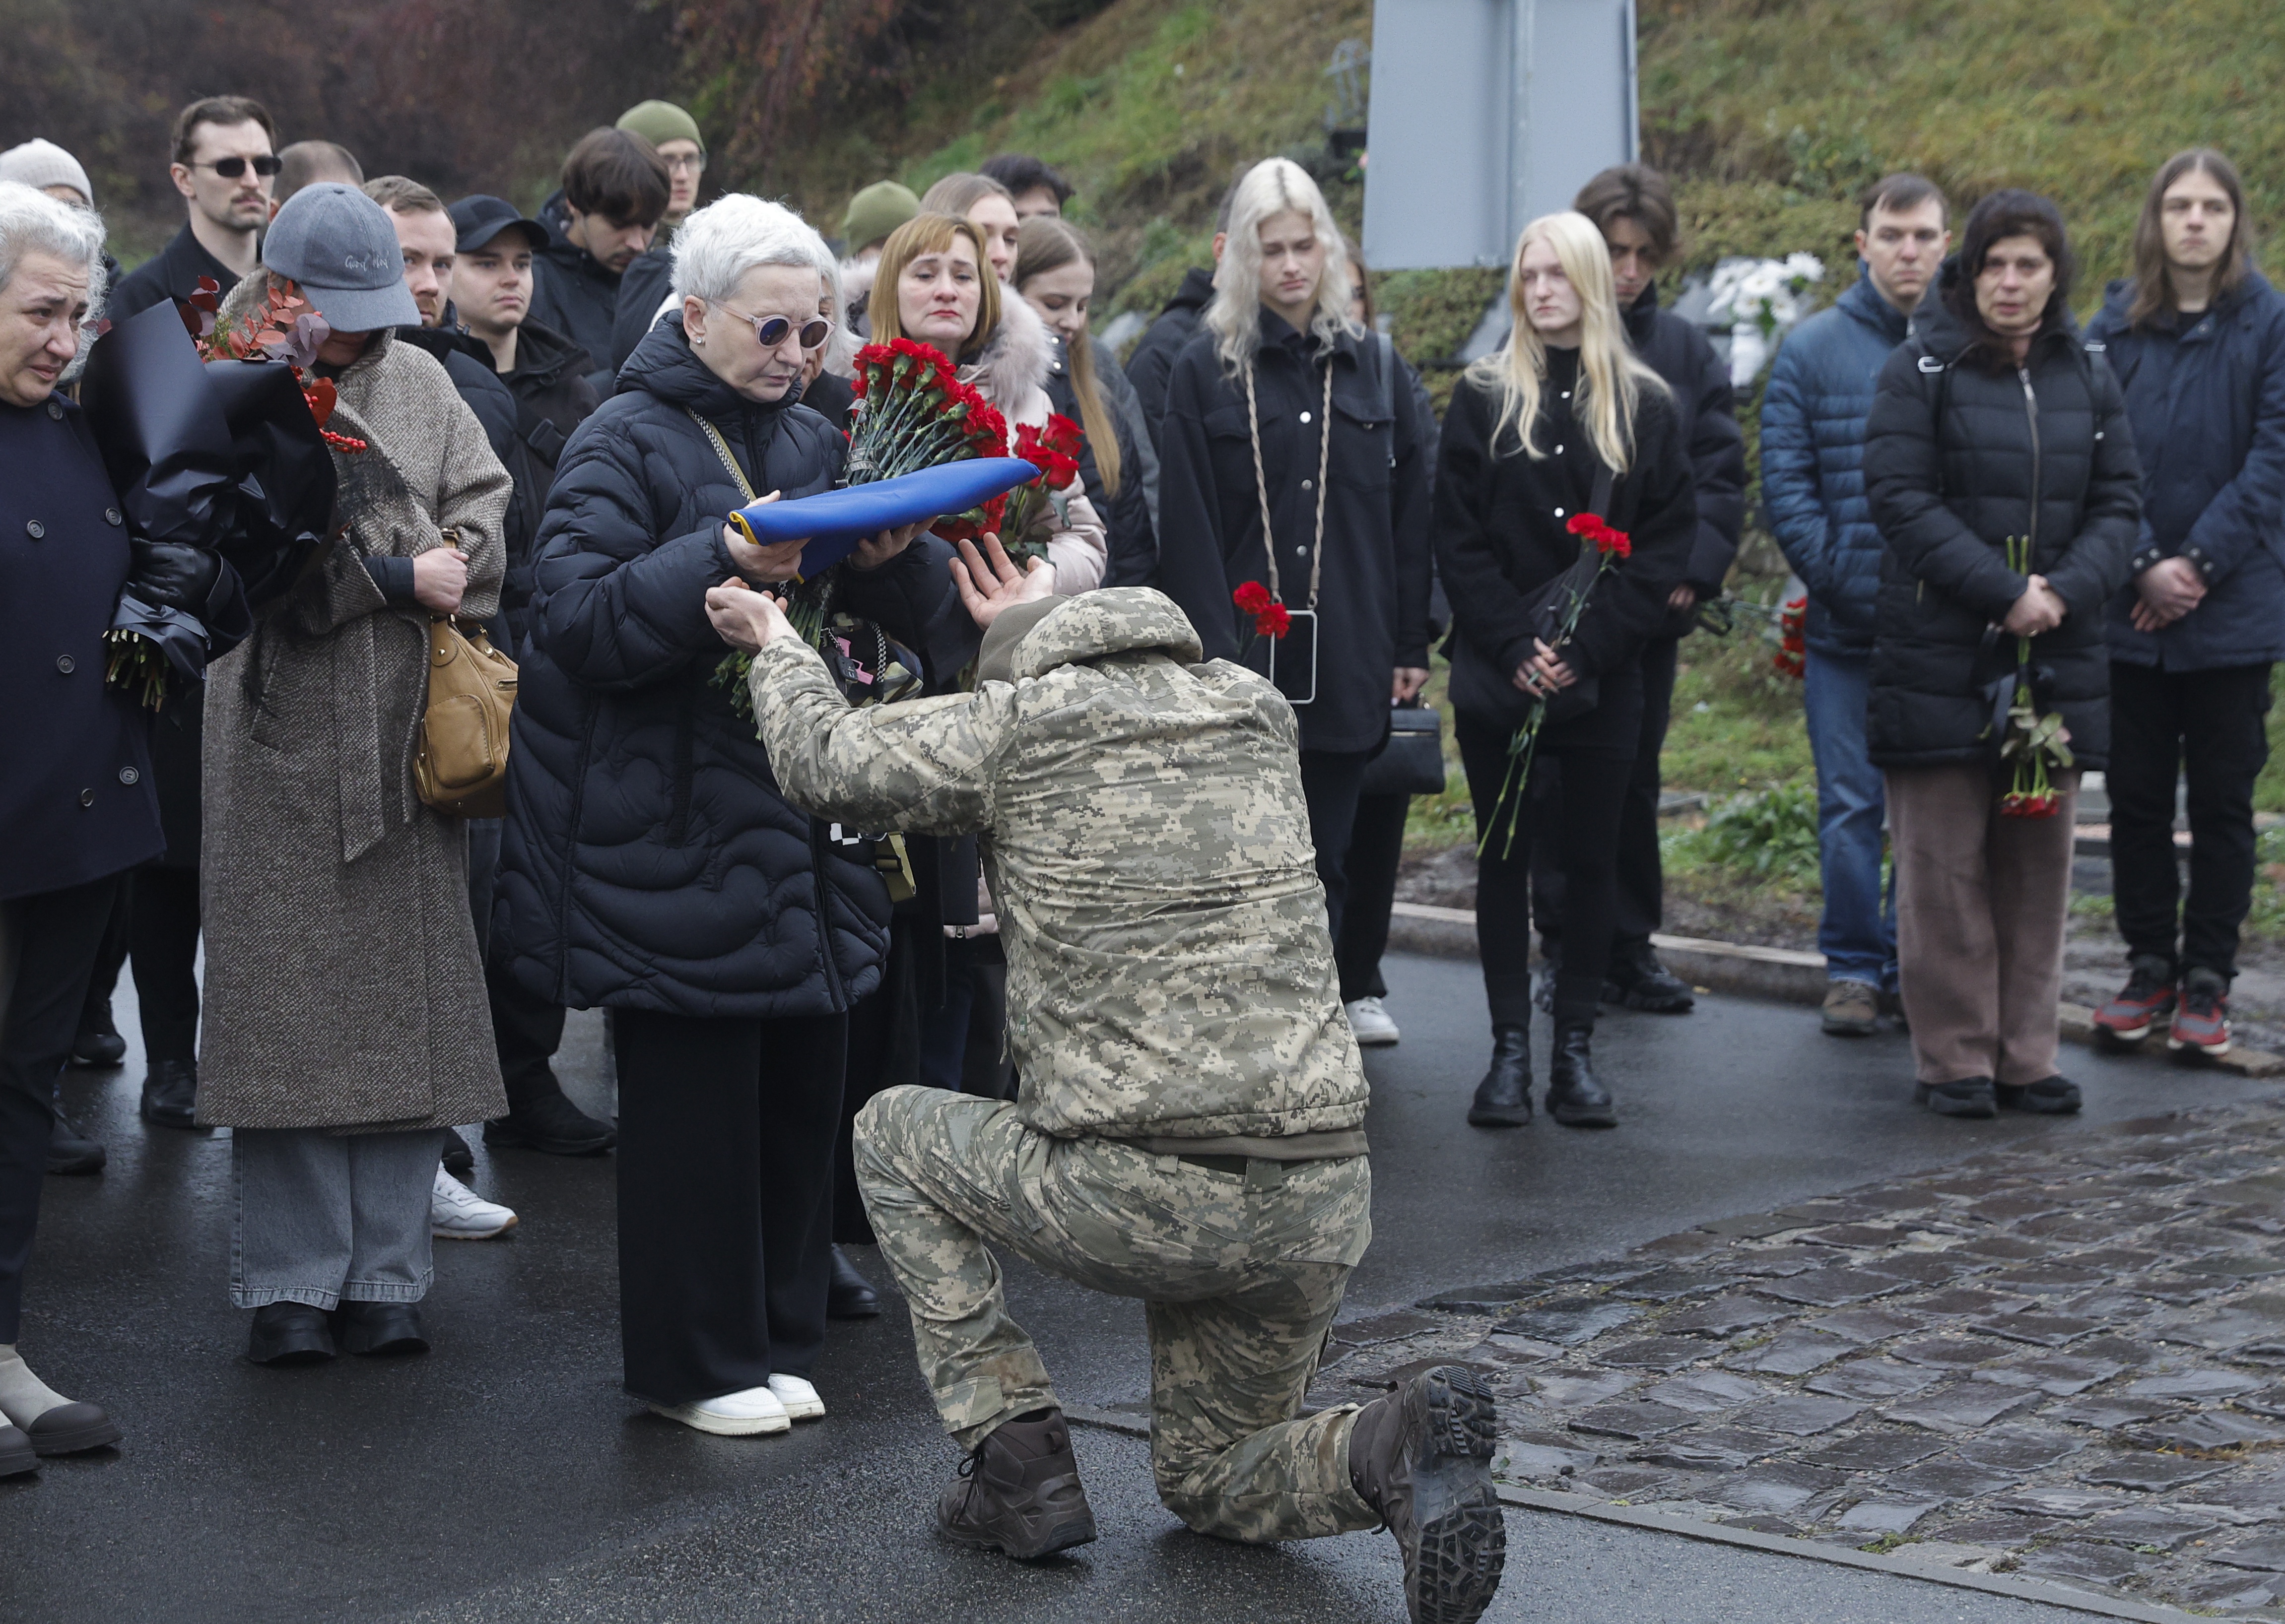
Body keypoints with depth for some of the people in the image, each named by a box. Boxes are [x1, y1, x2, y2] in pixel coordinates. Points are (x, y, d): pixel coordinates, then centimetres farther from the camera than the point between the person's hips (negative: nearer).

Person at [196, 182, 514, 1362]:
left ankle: (387, 1275, 12)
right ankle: (291, 1284, 6)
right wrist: (403, 578, -12)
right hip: (282, 742, -3)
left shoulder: (415, 380, 11)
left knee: (407, 993, 4)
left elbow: (484, 502, 8)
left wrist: (449, 570, -12)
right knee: (289, 1002, -2)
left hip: (409, 737, 3)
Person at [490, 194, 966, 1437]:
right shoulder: (626, 441, -5)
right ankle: (689, 1361, 10)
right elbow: (575, 617, -16)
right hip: (675, 832, -7)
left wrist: (896, 559, -7)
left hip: (801, 825, 7)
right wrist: (720, 564, -26)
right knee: (692, 1097, -2)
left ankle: (774, 1338, 22)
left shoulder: (814, 445, 16)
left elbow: (912, 617, 15)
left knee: (800, 1081, 9)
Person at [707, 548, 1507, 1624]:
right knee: (1206, 1481, 26)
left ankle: (1017, 1457, 15)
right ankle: (1389, 1449, -7)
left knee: (893, 1137, 24)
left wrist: (774, 643, 31)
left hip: (1135, 1204, -5)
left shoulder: (1022, 722, 0)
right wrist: (1046, 625, 47)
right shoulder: (1261, 714, 14)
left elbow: (823, 762, 12)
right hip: (1322, 1206, 5)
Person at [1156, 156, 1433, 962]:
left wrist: (1411, 644, 6)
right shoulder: (1206, 368, 0)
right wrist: (1211, 653, -12)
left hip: (1347, 665, 3)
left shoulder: (1372, 365, 10)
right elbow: (1187, 525, -5)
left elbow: (1409, 512, 11)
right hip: (1246, 660, -3)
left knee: (1323, 864, 8)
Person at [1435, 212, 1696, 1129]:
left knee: (1592, 858, 4)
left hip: (1603, 678, 0)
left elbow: (1667, 545, 0)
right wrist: (1516, 646, -11)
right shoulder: (1483, 398, 4)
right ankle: (1510, 1049, 8)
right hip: (1497, 675, 0)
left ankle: (1575, 1052, 11)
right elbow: (1457, 539, 0)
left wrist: (1587, 647, -11)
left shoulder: (1646, 407, 4)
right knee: (1503, 857, 3)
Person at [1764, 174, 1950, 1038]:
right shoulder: (1813, 350, 4)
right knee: (1851, 804, 3)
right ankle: (1854, 967, 13)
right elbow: (1785, 482, 1)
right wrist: (1842, 577, -10)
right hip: (1846, 629, 0)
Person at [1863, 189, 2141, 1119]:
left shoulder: (2086, 374, 11)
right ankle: (1954, 1061, 6)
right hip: (1941, 653, -4)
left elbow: (2119, 501, 9)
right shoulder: (1921, 369, -2)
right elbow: (1900, 497, -10)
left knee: (2040, 860, 8)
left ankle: (2026, 1057, 16)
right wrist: (2001, 591, -16)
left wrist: (2067, 590, -10)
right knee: (1945, 866, -2)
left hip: (2058, 657, 4)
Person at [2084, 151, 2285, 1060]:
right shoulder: (2114, 328, 3)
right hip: (2129, 610, 2)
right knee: (2136, 797, 7)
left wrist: (2199, 562, -13)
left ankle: (2207, 983, 13)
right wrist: (2143, 567, -12)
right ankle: (2148, 969, 19)